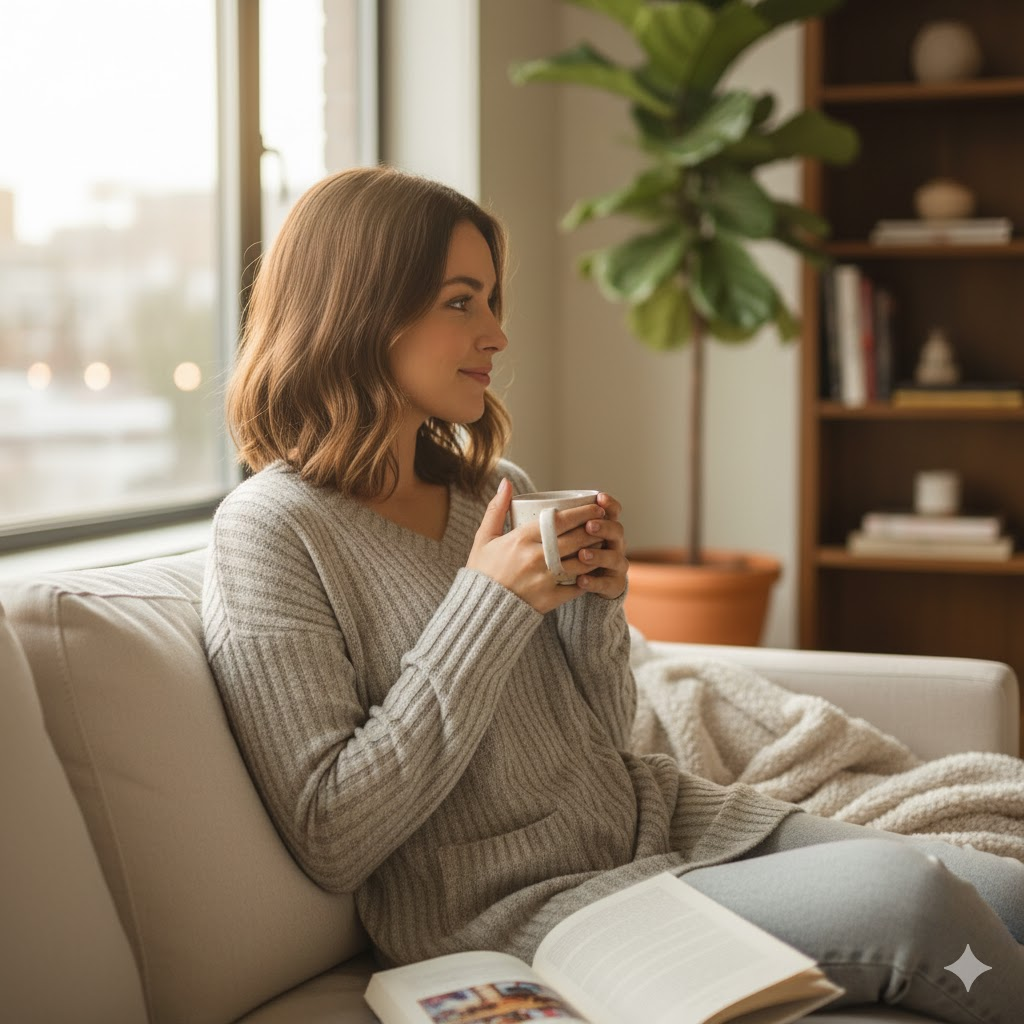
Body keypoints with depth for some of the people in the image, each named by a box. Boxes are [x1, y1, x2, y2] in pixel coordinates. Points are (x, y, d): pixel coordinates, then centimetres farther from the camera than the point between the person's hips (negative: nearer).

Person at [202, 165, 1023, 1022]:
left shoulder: (498, 488, 9)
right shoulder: (272, 533, -10)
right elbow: (330, 844, -16)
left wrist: (594, 607, -6)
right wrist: (488, 606, -18)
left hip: (661, 821, 7)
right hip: (505, 911, -7)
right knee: (906, 897, -23)